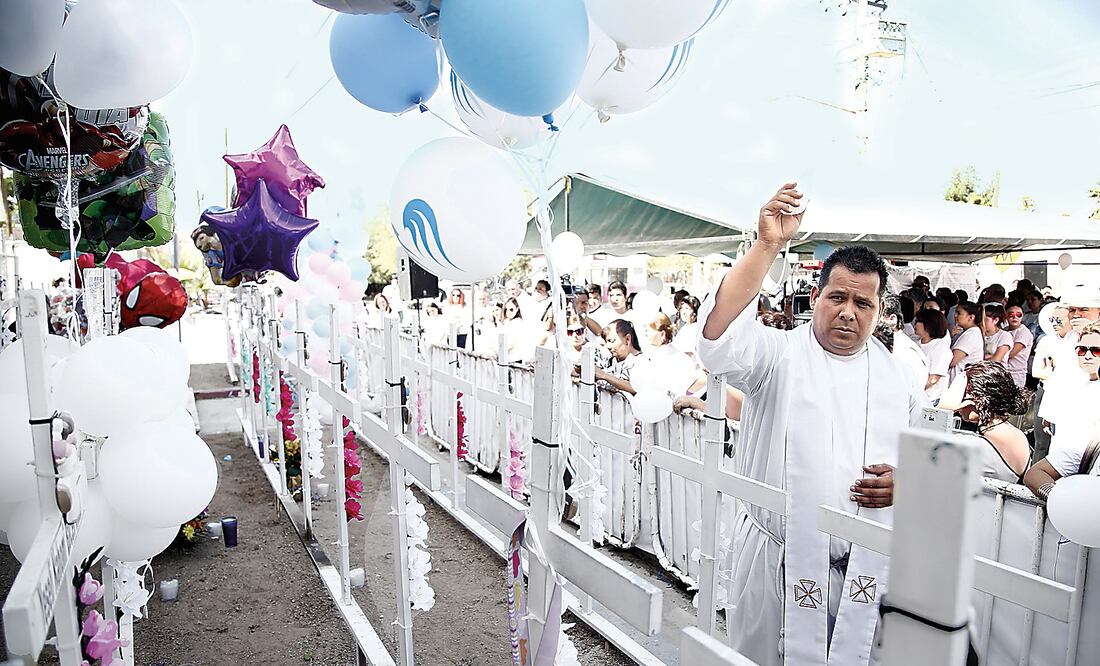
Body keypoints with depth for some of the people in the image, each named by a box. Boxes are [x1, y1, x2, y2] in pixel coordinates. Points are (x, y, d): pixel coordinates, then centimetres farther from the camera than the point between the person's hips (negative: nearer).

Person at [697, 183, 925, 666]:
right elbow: (719, 337, -27)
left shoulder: (898, 377, 6)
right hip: (778, 558, -2)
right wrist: (767, 246, -31)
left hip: (864, 566, 3)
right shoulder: (779, 355, -7)